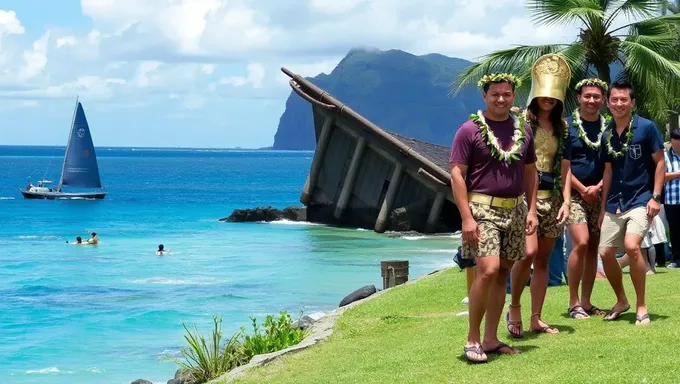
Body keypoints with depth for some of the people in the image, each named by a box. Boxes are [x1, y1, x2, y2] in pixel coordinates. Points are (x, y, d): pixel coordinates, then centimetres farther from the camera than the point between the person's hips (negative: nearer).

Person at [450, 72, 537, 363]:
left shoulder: (523, 129, 10)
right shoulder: (470, 130, -5)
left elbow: (530, 172, 17)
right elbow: (457, 174, -8)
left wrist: (532, 210, 8)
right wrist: (467, 217, -15)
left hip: (515, 209, 6)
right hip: (483, 209, -5)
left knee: (503, 273, 7)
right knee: (488, 270, -16)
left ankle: (490, 339, 14)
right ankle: (472, 339, -5)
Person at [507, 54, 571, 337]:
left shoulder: (561, 128, 13)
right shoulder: (522, 121, -3)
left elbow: (565, 167, 11)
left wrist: (566, 201, 1)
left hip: (551, 197, 6)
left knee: (543, 260, 7)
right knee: (528, 252, -20)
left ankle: (536, 319, 11)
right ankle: (514, 307, 0)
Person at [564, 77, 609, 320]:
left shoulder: (608, 127, 6)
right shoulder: (567, 126, -3)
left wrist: (598, 187, -10)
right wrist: (583, 189, -12)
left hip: (599, 194, 4)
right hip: (574, 192, -4)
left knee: (593, 247, 4)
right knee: (581, 243, -16)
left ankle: (586, 302, 12)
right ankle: (573, 303, -8)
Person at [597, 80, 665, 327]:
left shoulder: (646, 127, -8)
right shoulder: (607, 135, 7)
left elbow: (660, 162, -5)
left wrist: (655, 197, -12)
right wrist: (603, 207, 15)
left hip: (640, 200, -6)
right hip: (615, 202, 6)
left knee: (631, 245, -25)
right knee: (606, 253, 2)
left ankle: (641, 306, -11)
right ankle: (621, 301, 25)